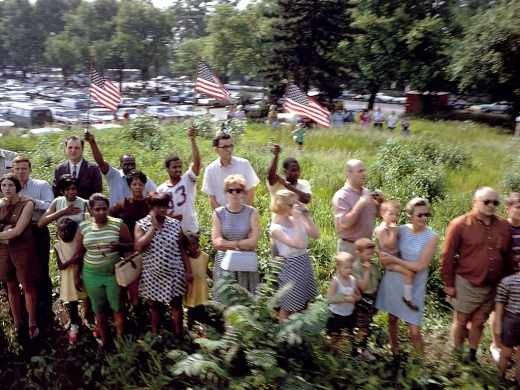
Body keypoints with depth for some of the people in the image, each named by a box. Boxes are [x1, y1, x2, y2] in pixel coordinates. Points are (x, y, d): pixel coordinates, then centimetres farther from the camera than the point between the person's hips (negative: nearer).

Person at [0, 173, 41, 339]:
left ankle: (32, 322, 21)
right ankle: (17, 322, 29)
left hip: (23, 249, -5)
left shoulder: (27, 203, -12)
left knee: (27, 286, 5)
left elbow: (17, 230, -17)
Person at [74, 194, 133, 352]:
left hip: (114, 273, -2)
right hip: (91, 274, 2)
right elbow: (78, 254, 5)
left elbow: (131, 246, -2)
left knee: (118, 307, 9)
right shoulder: (83, 227, -2)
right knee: (98, 309, 15)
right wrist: (76, 276, 7)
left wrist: (119, 246, -23)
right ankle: (104, 339, 33)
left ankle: (120, 339, 26)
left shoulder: (118, 224, -8)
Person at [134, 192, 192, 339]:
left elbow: (181, 249, 2)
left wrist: (188, 270, -2)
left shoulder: (175, 224, -3)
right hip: (152, 275, 0)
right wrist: (154, 226, -20)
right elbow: (139, 247, -22)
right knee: (155, 305, 16)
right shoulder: (141, 225, -7)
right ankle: (155, 337, 32)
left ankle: (179, 337, 25)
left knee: (176, 304, 11)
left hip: (174, 273, 1)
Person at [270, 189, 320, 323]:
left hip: (305, 262, 8)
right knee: (287, 308, 8)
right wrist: (297, 220, -28)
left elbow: (316, 235, 1)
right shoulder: (276, 228, -21)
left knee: (304, 303, 22)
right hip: (292, 266, -7)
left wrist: (306, 216, -7)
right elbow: (299, 244, -31)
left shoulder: (295, 220, 1)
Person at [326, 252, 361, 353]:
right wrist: (345, 299, -34)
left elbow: (359, 296, 7)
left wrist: (355, 297, -17)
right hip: (336, 314, -5)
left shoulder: (353, 280, -6)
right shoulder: (335, 281, -22)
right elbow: (329, 298, -31)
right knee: (335, 338, 11)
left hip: (349, 314, 5)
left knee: (351, 336, 20)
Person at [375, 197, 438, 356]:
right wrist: (383, 255, -10)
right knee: (392, 319, 18)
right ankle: (394, 352, 41)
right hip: (393, 281, 4)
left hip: (413, 287, -3)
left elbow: (420, 266, -17)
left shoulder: (431, 237, -13)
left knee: (415, 331, -3)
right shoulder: (401, 230, -3)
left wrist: (394, 260, -15)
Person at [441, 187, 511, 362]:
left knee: (478, 323, 17)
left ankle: (472, 356, 33)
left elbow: (507, 256, 9)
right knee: (460, 321, 11)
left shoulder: (504, 226, 1)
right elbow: (448, 256, -10)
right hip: (467, 284, -4)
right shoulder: (459, 225, -12)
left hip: (493, 287, 4)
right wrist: (449, 283, -8)